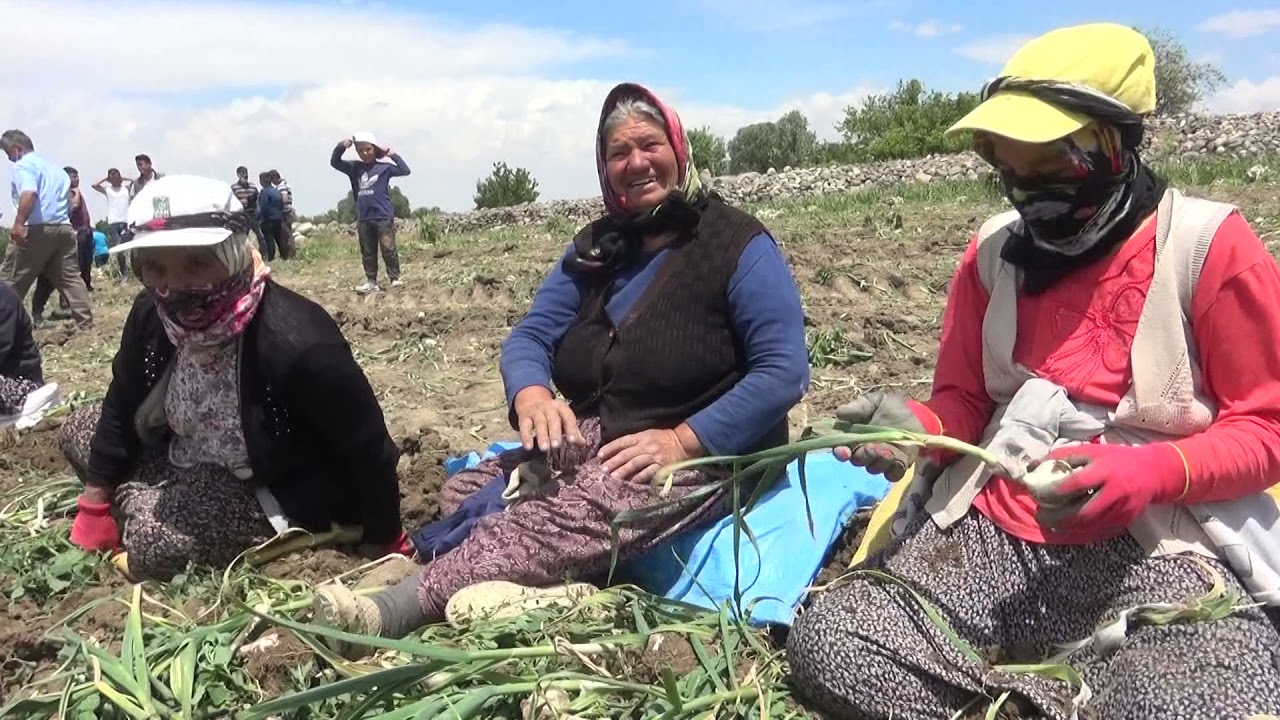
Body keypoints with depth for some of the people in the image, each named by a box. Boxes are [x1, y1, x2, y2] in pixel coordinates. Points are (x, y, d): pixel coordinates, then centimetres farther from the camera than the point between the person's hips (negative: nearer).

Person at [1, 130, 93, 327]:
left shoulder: (23, 165, -3)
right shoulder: (54, 167, 24)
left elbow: (29, 193, -21)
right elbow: (70, 201, 27)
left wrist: (18, 224, -26)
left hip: (36, 229, -7)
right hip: (63, 228, 7)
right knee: (70, 277, 10)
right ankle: (85, 320, 7)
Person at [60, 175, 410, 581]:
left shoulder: (295, 343, -37)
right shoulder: (152, 315, -14)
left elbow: (367, 449, -27)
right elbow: (122, 407, 4)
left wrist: (384, 549, -17)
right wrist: (96, 503, 6)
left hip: (277, 491, -7)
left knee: (152, 543, -26)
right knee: (80, 430, 10)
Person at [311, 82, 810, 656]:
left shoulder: (739, 246, -5)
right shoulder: (595, 248, 13)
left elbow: (784, 371, -13)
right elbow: (531, 336, 7)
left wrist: (683, 440, -24)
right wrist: (532, 397, -18)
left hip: (702, 456, -7)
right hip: (596, 441, 7)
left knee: (559, 518, -33)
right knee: (465, 495, -15)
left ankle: (397, 608, -37)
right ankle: (553, 590, -38)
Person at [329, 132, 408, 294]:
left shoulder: (384, 167, -2)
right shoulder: (354, 168, 9)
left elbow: (405, 170, -9)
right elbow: (334, 162, 11)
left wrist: (393, 155, -11)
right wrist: (340, 147, -4)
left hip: (384, 217, -5)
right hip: (363, 219, 5)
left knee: (388, 249, -4)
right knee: (367, 253, 9)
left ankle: (395, 278, 5)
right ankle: (371, 282, 15)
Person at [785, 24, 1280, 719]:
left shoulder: (1210, 244, -4)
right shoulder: (992, 251, 8)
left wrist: (1149, 473, -20)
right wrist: (917, 429, -10)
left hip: (1155, 546, -3)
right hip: (988, 533, 4)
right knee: (826, 646, -19)